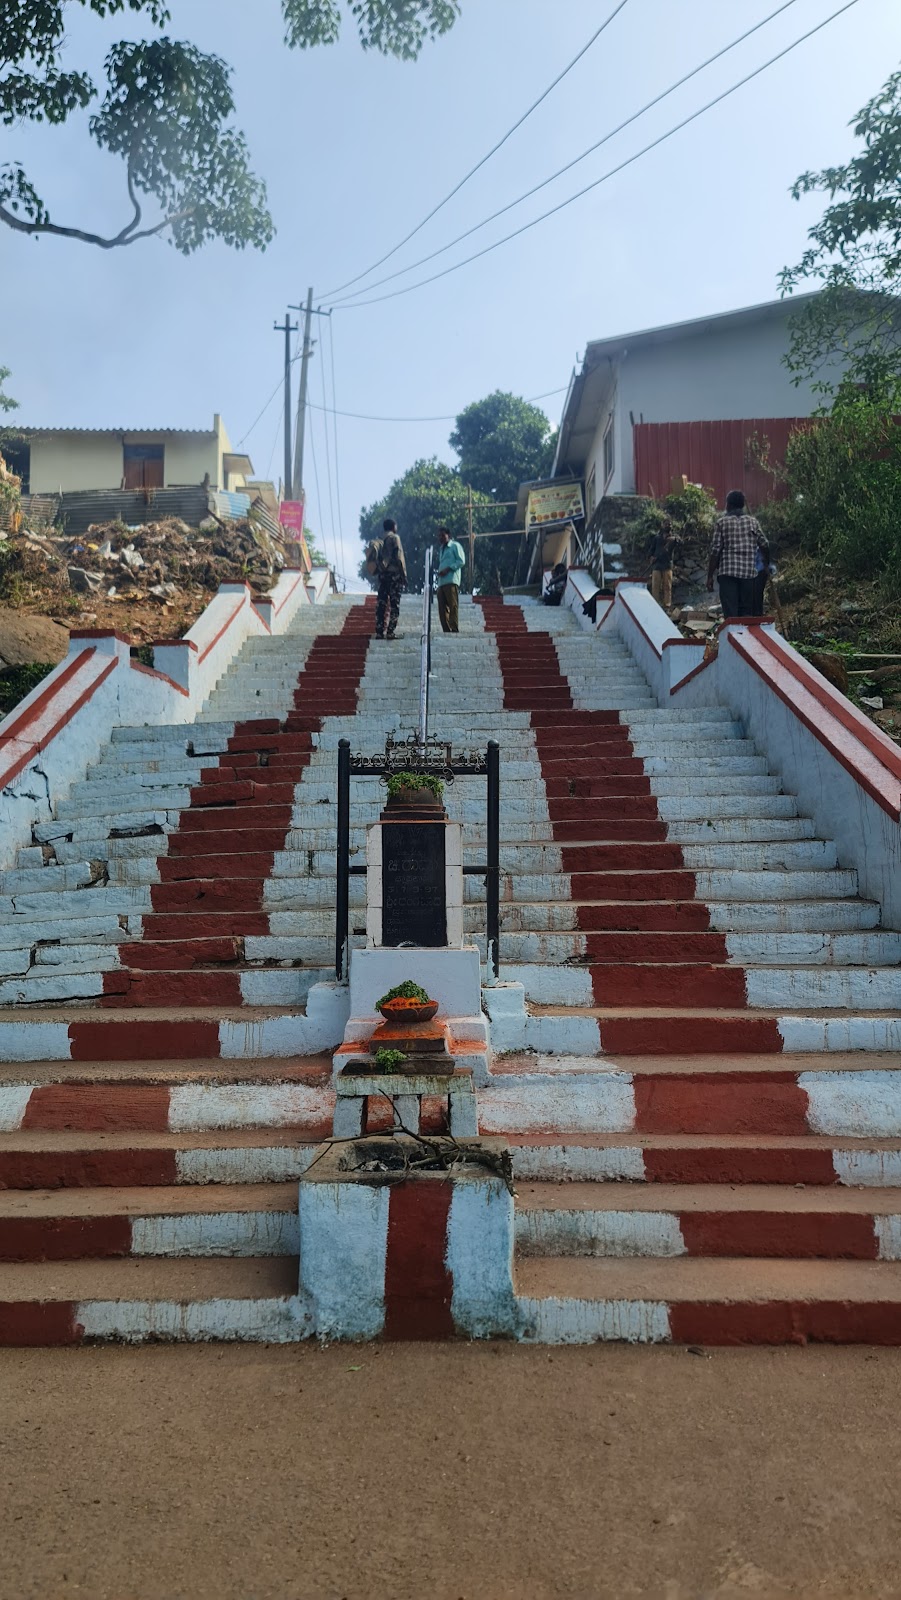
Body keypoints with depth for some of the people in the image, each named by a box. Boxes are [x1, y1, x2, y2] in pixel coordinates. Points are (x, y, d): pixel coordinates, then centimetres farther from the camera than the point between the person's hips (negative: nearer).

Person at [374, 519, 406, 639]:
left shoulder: (381, 541, 14)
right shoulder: (394, 538, -4)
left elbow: (377, 559, 10)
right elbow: (398, 557, -11)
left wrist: (378, 572, 14)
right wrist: (404, 575, -8)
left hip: (382, 574, 6)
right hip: (394, 573, -6)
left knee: (381, 603, 3)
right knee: (394, 604, -5)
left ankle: (379, 632, 0)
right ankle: (391, 632, -10)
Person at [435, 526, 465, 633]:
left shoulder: (455, 546, 5)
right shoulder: (442, 549, 29)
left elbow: (461, 561, -5)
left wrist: (448, 569, -13)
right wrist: (439, 571, 14)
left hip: (452, 581, -8)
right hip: (441, 582, 8)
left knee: (453, 606, -13)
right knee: (442, 608, 0)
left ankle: (455, 630, -16)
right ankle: (447, 631, 0)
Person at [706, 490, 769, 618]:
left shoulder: (722, 522, 1)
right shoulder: (753, 521, 10)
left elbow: (715, 551, -4)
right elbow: (764, 546, 13)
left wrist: (710, 576, 0)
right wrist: (767, 564, 32)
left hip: (727, 572, -3)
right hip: (749, 572, 3)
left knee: (730, 613, -5)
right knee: (747, 612, 10)